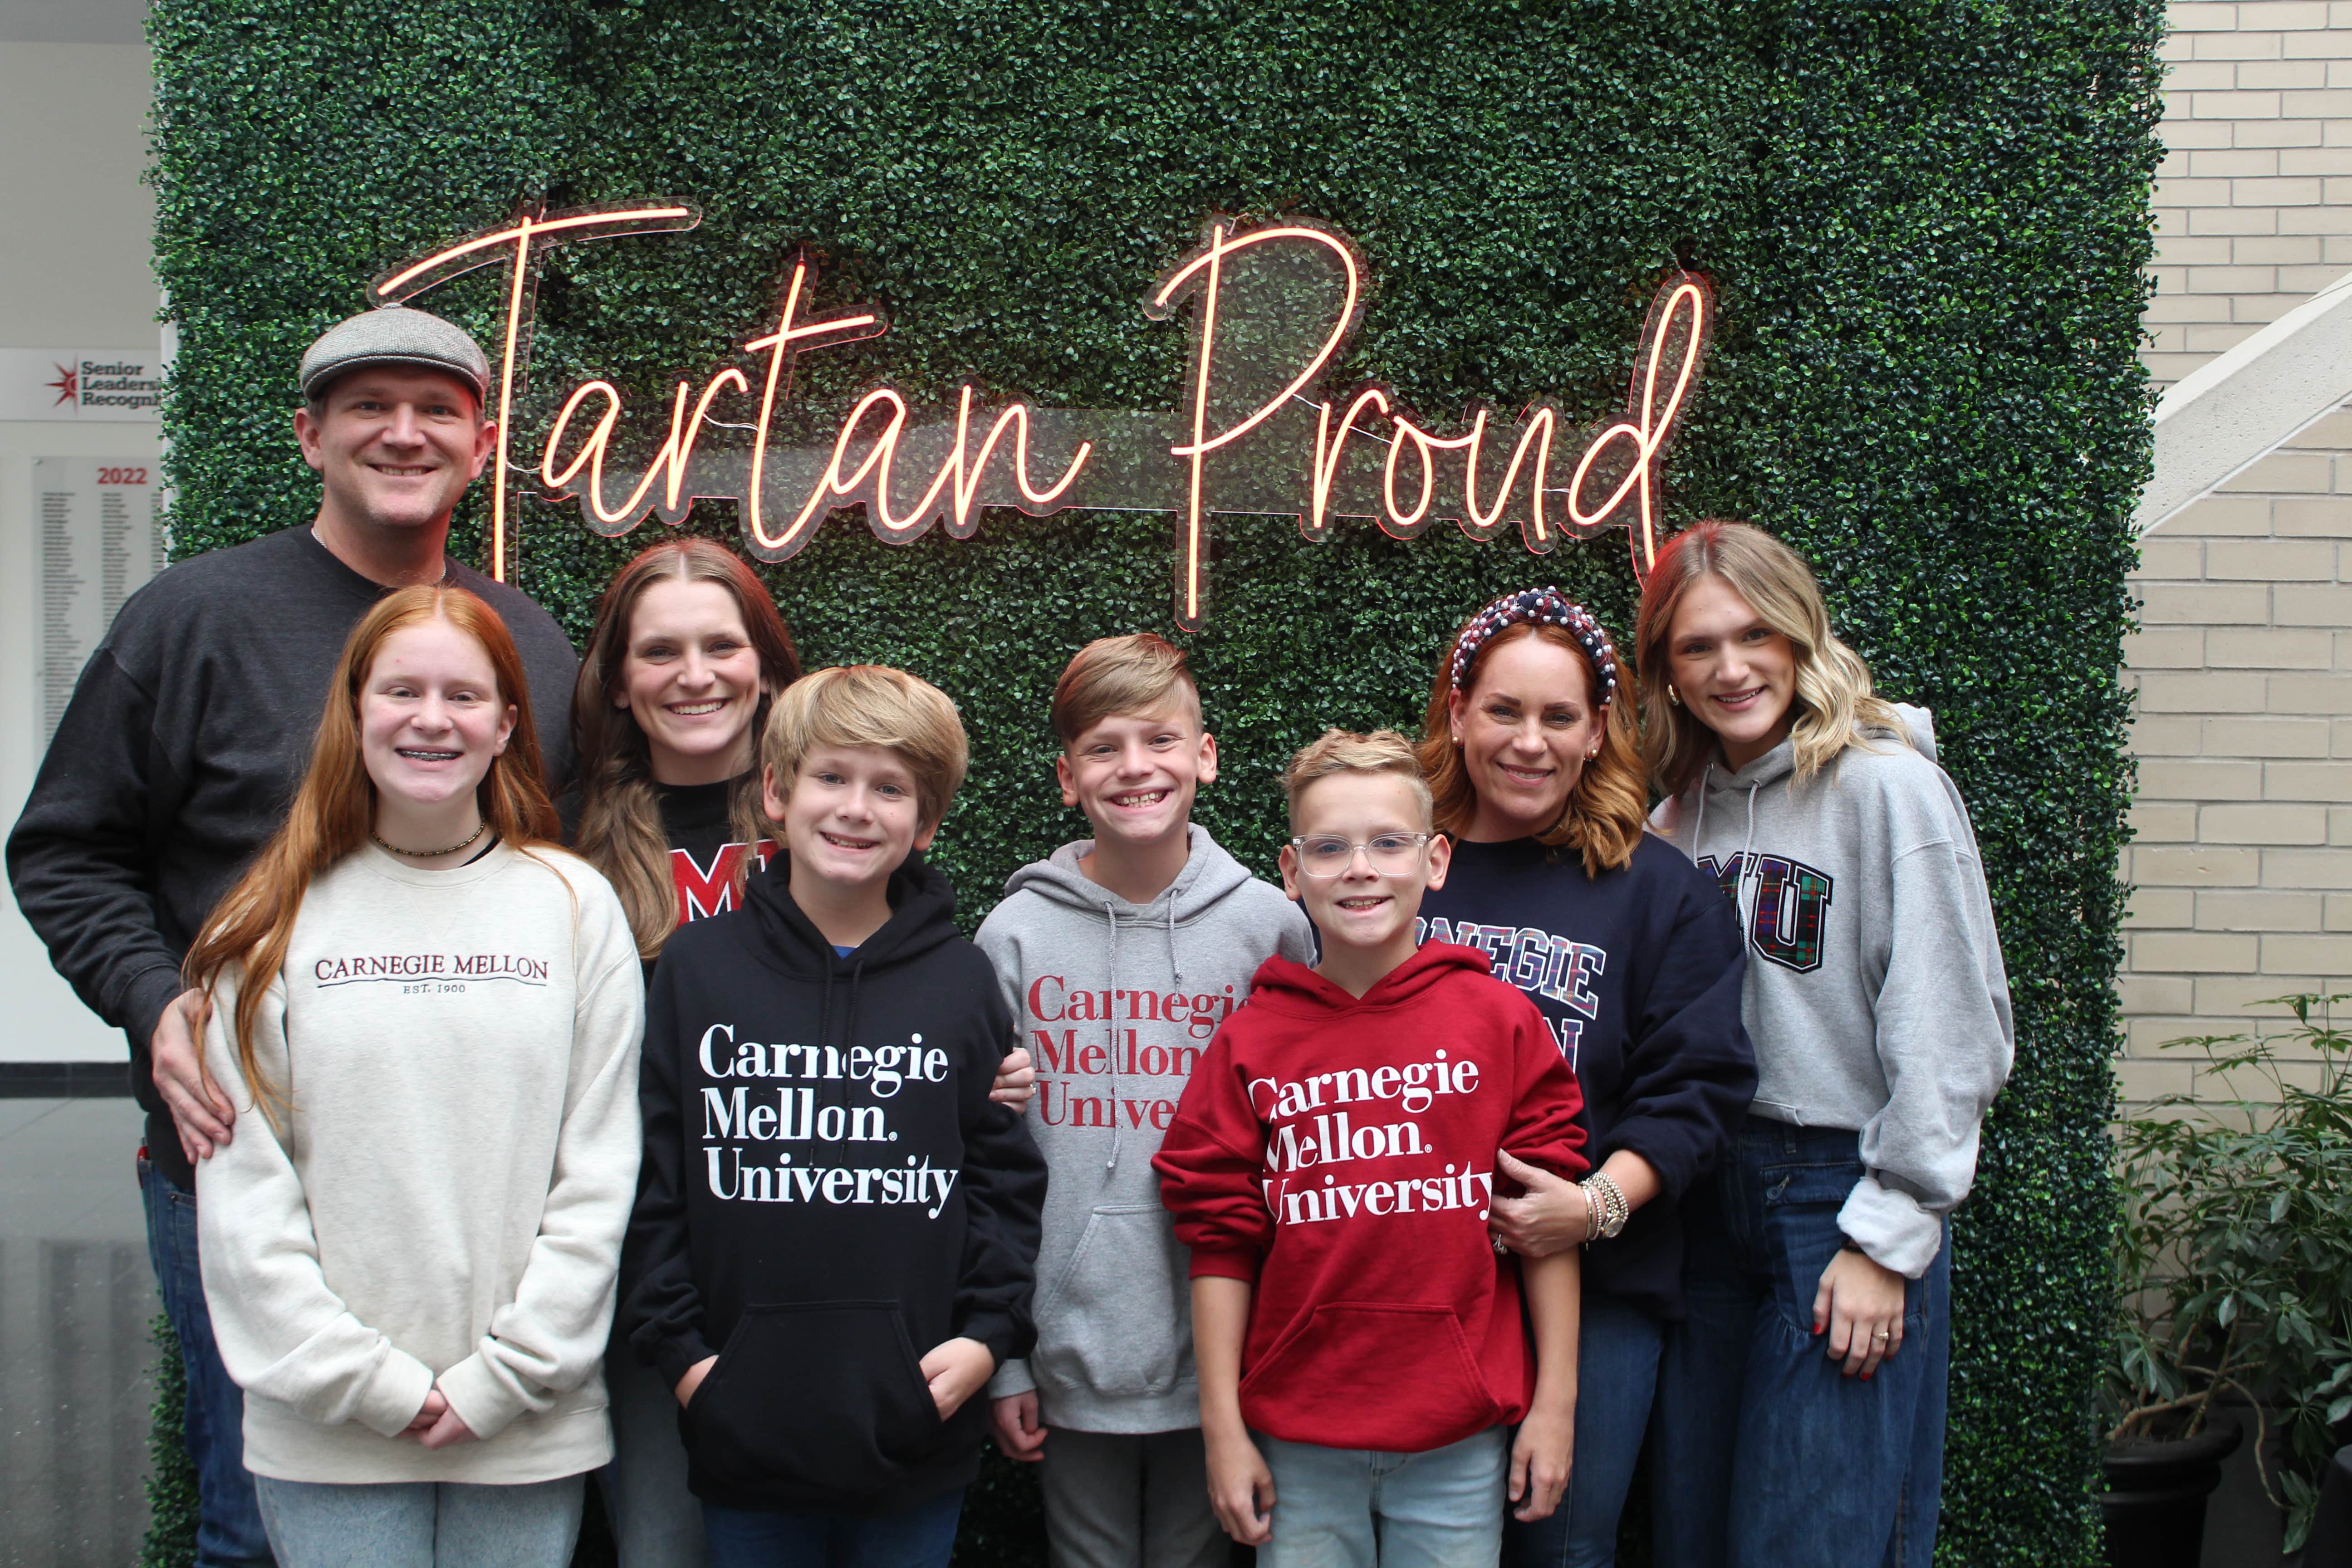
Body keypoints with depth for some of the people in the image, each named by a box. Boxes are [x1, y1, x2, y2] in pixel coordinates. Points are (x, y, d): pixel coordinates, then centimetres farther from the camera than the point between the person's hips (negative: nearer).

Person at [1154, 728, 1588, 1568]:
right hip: (1298, 1442, 1)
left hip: (1460, 1440, 0)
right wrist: (1223, 1428, 0)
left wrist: (1555, 1402, 0)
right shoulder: (1250, 1042, 0)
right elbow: (1222, 1245, 1)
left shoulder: (1500, 1019, -1)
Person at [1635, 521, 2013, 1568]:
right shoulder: (1682, 813, 10)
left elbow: (1949, 1031, -13)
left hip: (1845, 1194, -6)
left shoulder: (1887, 787, -10)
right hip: (1708, 1195, 6)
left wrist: (1890, 1236, -14)